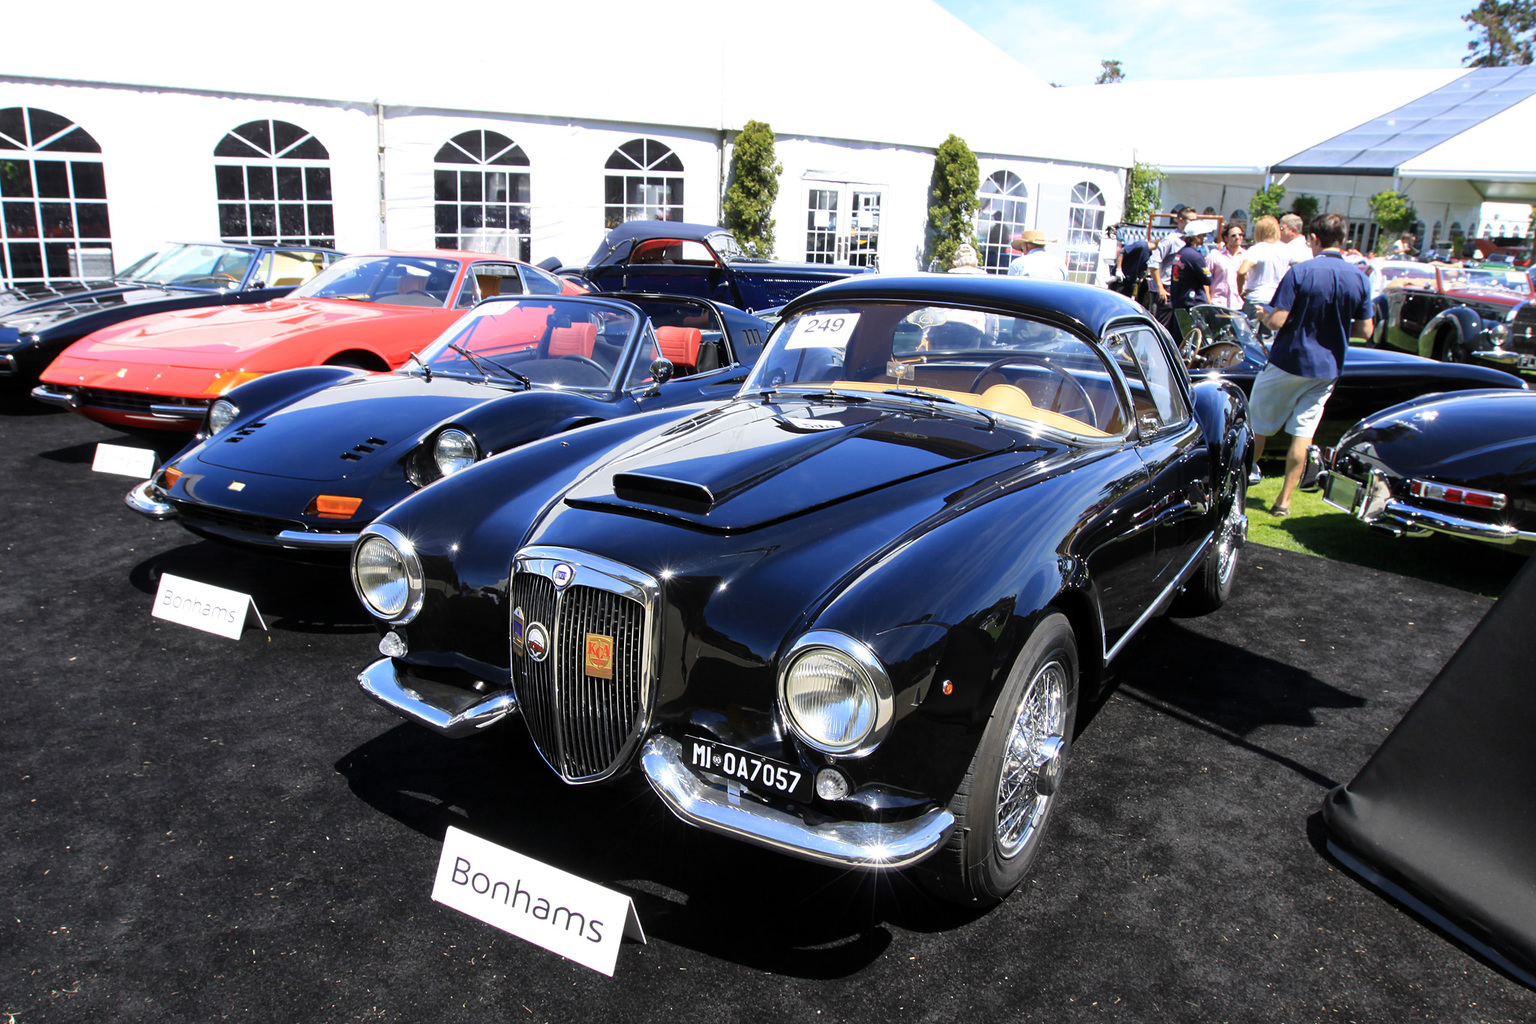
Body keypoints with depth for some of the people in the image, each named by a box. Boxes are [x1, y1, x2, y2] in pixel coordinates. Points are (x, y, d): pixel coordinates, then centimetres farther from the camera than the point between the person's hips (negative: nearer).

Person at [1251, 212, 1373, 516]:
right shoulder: (1360, 279, -1)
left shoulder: (1300, 272, -15)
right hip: (1328, 368, 4)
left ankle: (1244, 476, 25)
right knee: (1303, 433, 8)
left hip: (1288, 362, -4)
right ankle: (1284, 500, 9)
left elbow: (1277, 321, -19)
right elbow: (1365, 330, 3)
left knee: (1258, 424, 13)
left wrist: (1264, 316, 2)